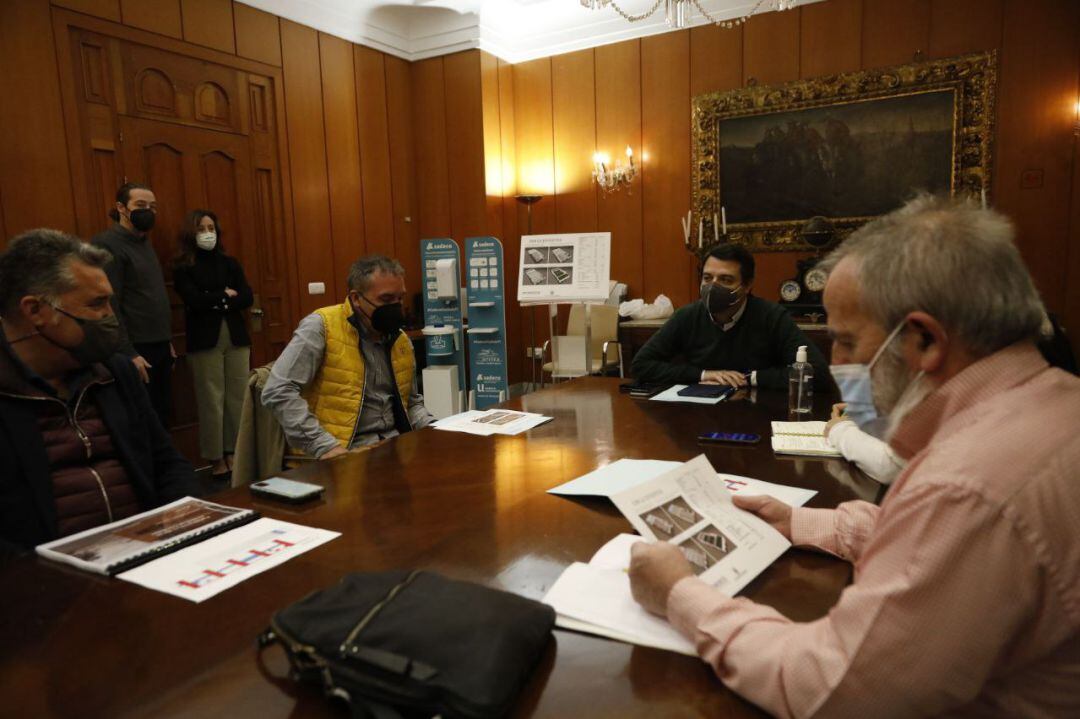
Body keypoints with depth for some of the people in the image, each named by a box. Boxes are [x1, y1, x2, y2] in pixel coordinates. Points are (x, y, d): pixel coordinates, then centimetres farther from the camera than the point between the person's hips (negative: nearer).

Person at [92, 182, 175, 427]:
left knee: (162, 417, 13)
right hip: (136, 351, -8)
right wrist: (129, 354, -20)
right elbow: (109, 305, -18)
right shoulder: (107, 244, -12)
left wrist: (167, 341, 16)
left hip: (159, 348, 8)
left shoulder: (144, 243, 16)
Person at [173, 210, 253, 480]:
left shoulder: (229, 263, 12)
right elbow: (194, 301, -12)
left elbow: (247, 298, 2)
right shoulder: (182, 268, 2)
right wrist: (225, 294, -3)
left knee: (238, 397, 3)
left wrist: (215, 301, -9)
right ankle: (217, 458, 7)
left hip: (236, 337, 3)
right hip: (204, 340, -3)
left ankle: (235, 453, 13)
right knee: (211, 401, -2)